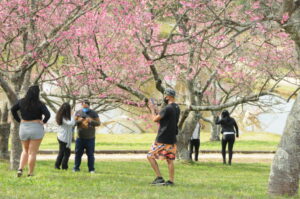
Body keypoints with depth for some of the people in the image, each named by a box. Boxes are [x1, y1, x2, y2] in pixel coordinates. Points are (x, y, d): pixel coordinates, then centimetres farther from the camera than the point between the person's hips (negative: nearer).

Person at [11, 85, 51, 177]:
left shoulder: (21, 102, -1)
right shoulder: (39, 104, -13)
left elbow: (13, 109, 4)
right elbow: (47, 114, -21)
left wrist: (18, 120, 8)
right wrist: (43, 121, -3)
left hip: (23, 128, 4)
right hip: (36, 128, -4)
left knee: (25, 150, 19)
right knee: (32, 152, 3)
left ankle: (20, 169, 2)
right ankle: (30, 173, 4)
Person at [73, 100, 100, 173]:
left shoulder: (93, 113, 1)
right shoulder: (78, 113, 7)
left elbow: (98, 123, -3)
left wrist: (91, 121, -21)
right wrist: (79, 120, -18)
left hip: (90, 138, -2)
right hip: (80, 138, 2)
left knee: (90, 154, 0)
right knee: (78, 153, 5)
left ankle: (91, 169, 5)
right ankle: (76, 168, 14)